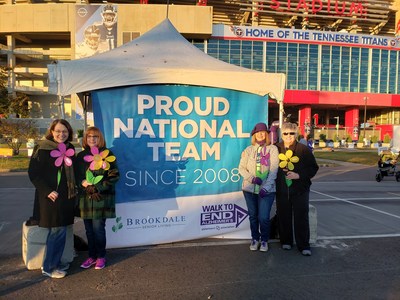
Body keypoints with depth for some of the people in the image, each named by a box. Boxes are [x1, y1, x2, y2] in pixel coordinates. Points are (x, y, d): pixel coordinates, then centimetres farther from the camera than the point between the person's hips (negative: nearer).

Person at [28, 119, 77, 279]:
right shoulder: (42, 148, -9)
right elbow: (33, 173, -11)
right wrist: (47, 191, -17)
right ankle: (48, 267, 14)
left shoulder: (69, 148, 9)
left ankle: (55, 262, 28)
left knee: (58, 231, 14)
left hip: (66, 196, 6)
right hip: (51, 196, -6)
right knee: (58, 231, -2)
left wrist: (74, 189, 9)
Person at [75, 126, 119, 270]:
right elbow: (76, 175, 13)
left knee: (98, 228, -1)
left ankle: (101, 257, 17)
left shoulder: (107, 154, -2)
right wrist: (82, 183, -9)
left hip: (101, 197, -4)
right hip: (85, 197, 4)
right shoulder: (81, 155, 11)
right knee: (89, 229, 10)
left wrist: (97, 188, -13)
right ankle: (92, 256, 26)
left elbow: (114, 175, -7)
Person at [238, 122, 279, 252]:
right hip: (249, 189, 3)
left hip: (266, 190, -2)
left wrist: (266, 187, -16)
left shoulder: (272, 149, -1)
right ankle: (255, 239, 30)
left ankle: (264, 240, 21)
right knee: (253, 216, 13)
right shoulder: (248, 150, 6)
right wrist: (252, 178, -14)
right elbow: (241, 168, 3)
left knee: (263, 217, -3)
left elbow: (274, 170, -7)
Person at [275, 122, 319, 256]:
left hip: (300, 190, -2)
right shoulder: (276, 149, 1)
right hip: (281, 190, 2)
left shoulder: (304, 149, -5)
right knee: (284, 217, 11)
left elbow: (313, 168, -3)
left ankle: (304, 245, 14)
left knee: (301, 217, 2)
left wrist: (299, 175, -15)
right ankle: (286, 241, 28)